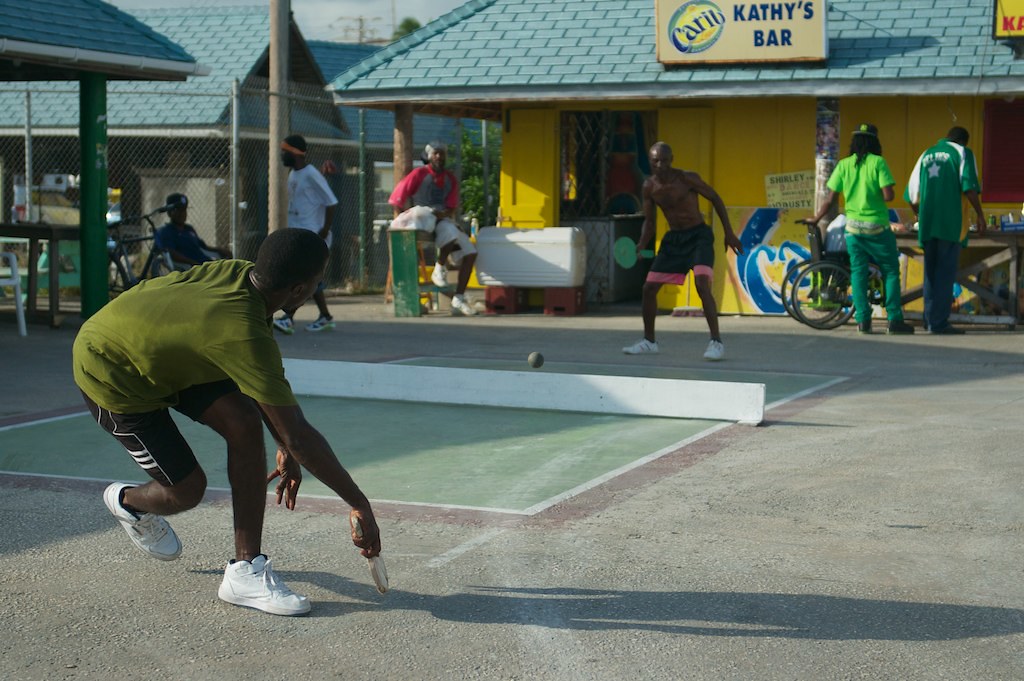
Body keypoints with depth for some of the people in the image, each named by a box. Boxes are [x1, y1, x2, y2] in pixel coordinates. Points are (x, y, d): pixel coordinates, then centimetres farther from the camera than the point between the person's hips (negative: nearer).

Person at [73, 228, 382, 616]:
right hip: (109, 377, -8)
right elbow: (298, 437, -34)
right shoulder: (243, 333, -37)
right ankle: (127, 502, 32)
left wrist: (287, 449, 5)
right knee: (186, 489, -5)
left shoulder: (240, 274, -13)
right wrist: (360, 504, -26)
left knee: (244, 420, -11)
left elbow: (266, 383, 3)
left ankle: (247, 570, -6)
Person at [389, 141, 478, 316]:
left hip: (443, 219, 6)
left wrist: (442, 214, -15)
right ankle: (440, 267, -9)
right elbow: (397, 200, -2)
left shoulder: (450, 179, 13)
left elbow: (451, 209, 8)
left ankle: (459, 297, -8)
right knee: (451, 232, -35)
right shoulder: (419, 174, -1)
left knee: (470, 253, -11)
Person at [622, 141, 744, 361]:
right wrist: (641, 245, -11)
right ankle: (649, 341, 22)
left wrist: (729, 233, -7)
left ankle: (716, 342, -20)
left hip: (698, 236, -6)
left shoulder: (687, 178, -15)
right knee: (649, 288, 5)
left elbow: (715, 199, -5)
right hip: (673, 238, 6)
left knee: (702, 285, -25)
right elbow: (649, 221, 8)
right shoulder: (649, 186, -1)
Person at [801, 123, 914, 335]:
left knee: (858, 273, 8)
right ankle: (894, 319, 3)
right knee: (890, 272, 7)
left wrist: (816, 219, 13)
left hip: (853, 227, 3)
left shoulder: (843, 165, 1)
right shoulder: (878, 163, -8)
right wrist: (877, 196, 7)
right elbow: (888, 195, -16)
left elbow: (830, 199, 0)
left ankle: (863, 320, 3)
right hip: (878, 227, -3)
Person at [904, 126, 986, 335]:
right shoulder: (962, 153, 3)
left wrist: (918, 213, 34)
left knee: (931, 271, 13)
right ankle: (939, 322, -8)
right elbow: (969, 187, -10)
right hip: (951, 223, -5)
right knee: (946, 272, -4)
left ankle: (929, 319, 15)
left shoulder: (927, 154, 18)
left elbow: (912, 192, 18)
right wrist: (980, 215, -6)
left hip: (927, 223, 5)